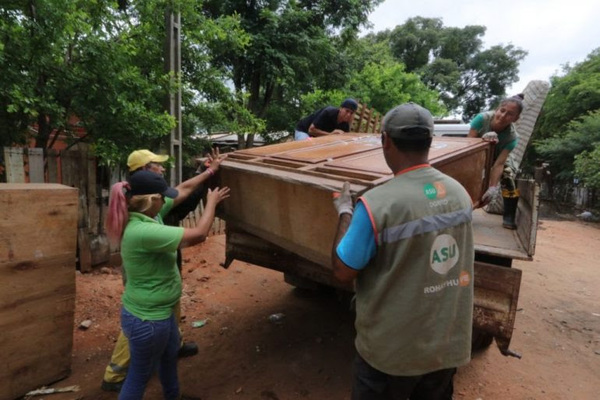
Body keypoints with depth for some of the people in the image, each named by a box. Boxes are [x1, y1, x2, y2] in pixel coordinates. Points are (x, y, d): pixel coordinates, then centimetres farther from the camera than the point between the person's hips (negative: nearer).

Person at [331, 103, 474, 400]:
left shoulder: (377, 204, -28)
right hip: (448, 343, 6)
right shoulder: (460, 193, -7)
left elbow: (342, 272, -16)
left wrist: (345, 213, -5)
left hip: (392, 350, -5)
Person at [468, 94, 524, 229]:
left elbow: (498, 164, -37)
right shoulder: (482, 118, -35)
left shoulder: (512, 136, -33)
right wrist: (482, 140, -50)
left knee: (509, 176, -19)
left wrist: (492, 188, -47)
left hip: (498, 155, 0)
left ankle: (509, 217, -6)